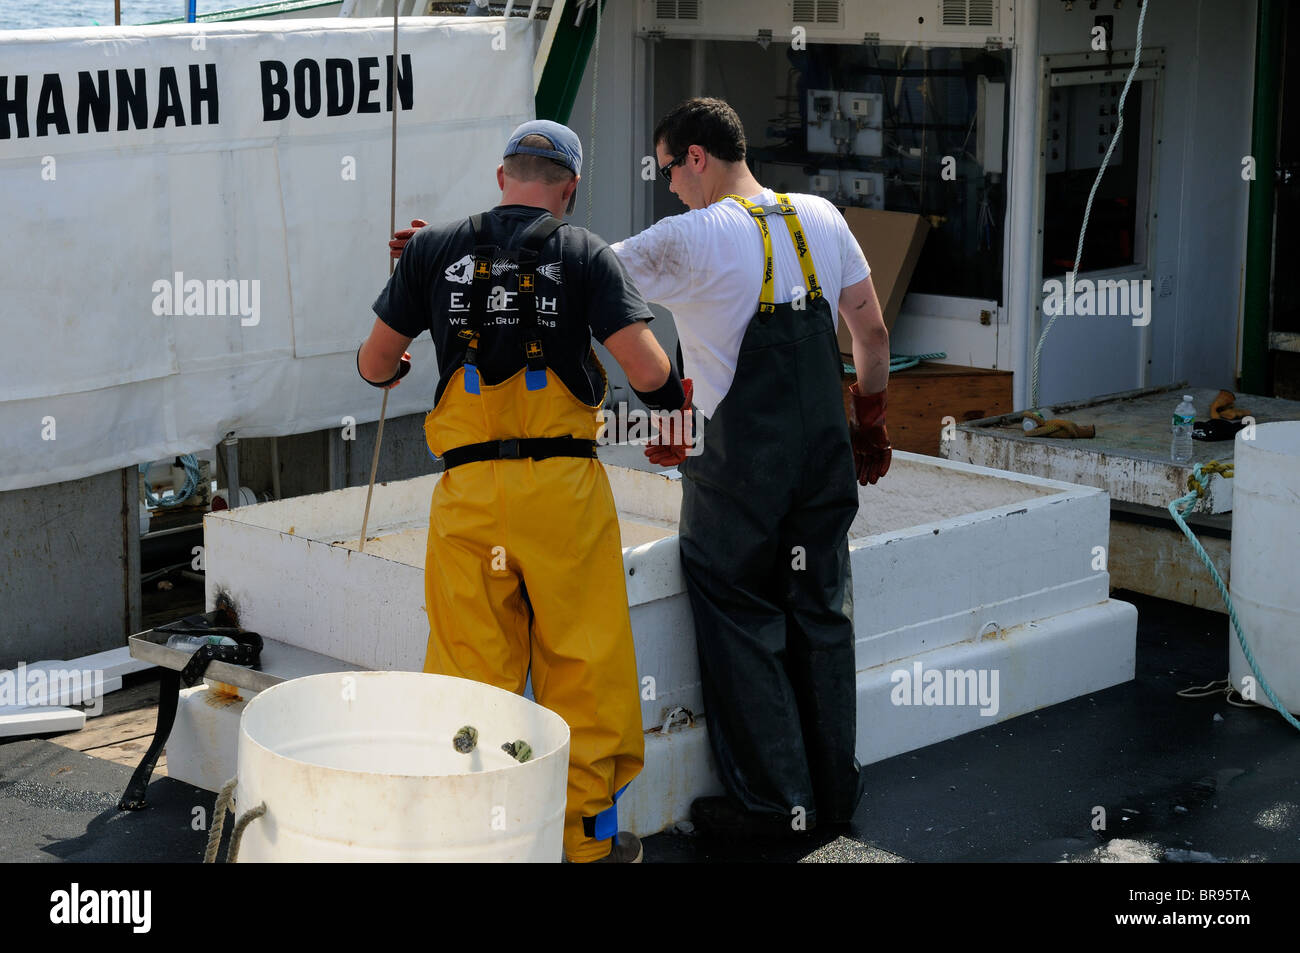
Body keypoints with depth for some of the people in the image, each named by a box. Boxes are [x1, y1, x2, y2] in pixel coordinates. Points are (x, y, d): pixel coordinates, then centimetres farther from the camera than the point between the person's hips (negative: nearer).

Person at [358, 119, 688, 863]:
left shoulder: (435, 248, 7)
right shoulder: (584, 253, 1)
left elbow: (374, 364, 12)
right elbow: (649, 373, -7)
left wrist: (388, 371, 35)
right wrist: (675, 394, 15)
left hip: (468, 488, 2)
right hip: (564, 485, -1)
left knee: (470, 669, 8)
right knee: (583, 664, 8)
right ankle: (590, 834, 16)